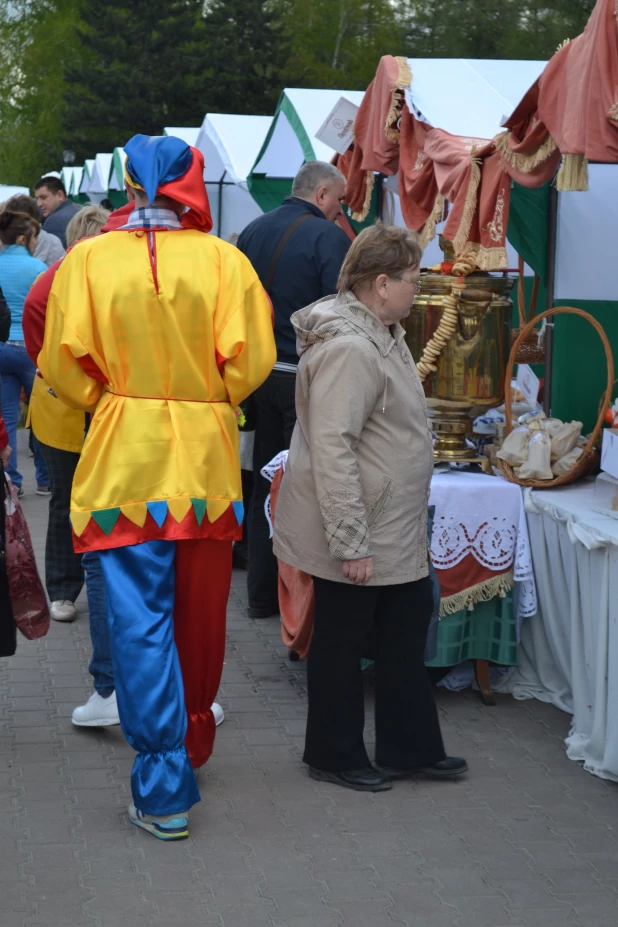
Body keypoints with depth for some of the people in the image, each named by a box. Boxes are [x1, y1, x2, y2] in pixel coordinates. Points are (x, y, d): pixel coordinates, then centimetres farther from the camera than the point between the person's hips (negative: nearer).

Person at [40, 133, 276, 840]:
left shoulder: (88, 260, -5)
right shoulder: (223, 260, -5)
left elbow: (64, 365, -5)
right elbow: (249, 360, -10)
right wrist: (208, 401, 10)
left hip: (124, 461, -1)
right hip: (207, 461, 2)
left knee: (139, 620, 2)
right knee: (200, 615, 18)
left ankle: (163, 793, 0)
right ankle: (193, 746, 38)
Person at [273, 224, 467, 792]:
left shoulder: (382, 335, 10)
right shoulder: (348, 348, -24)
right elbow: (332, 451, -28)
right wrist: (351, 545, -26)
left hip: (394, 531, 10)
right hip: (356, 535, -10)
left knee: (407, 628, 16)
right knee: (342, 638, 6)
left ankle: (410, 748, 29)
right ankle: (334, 756, 23)